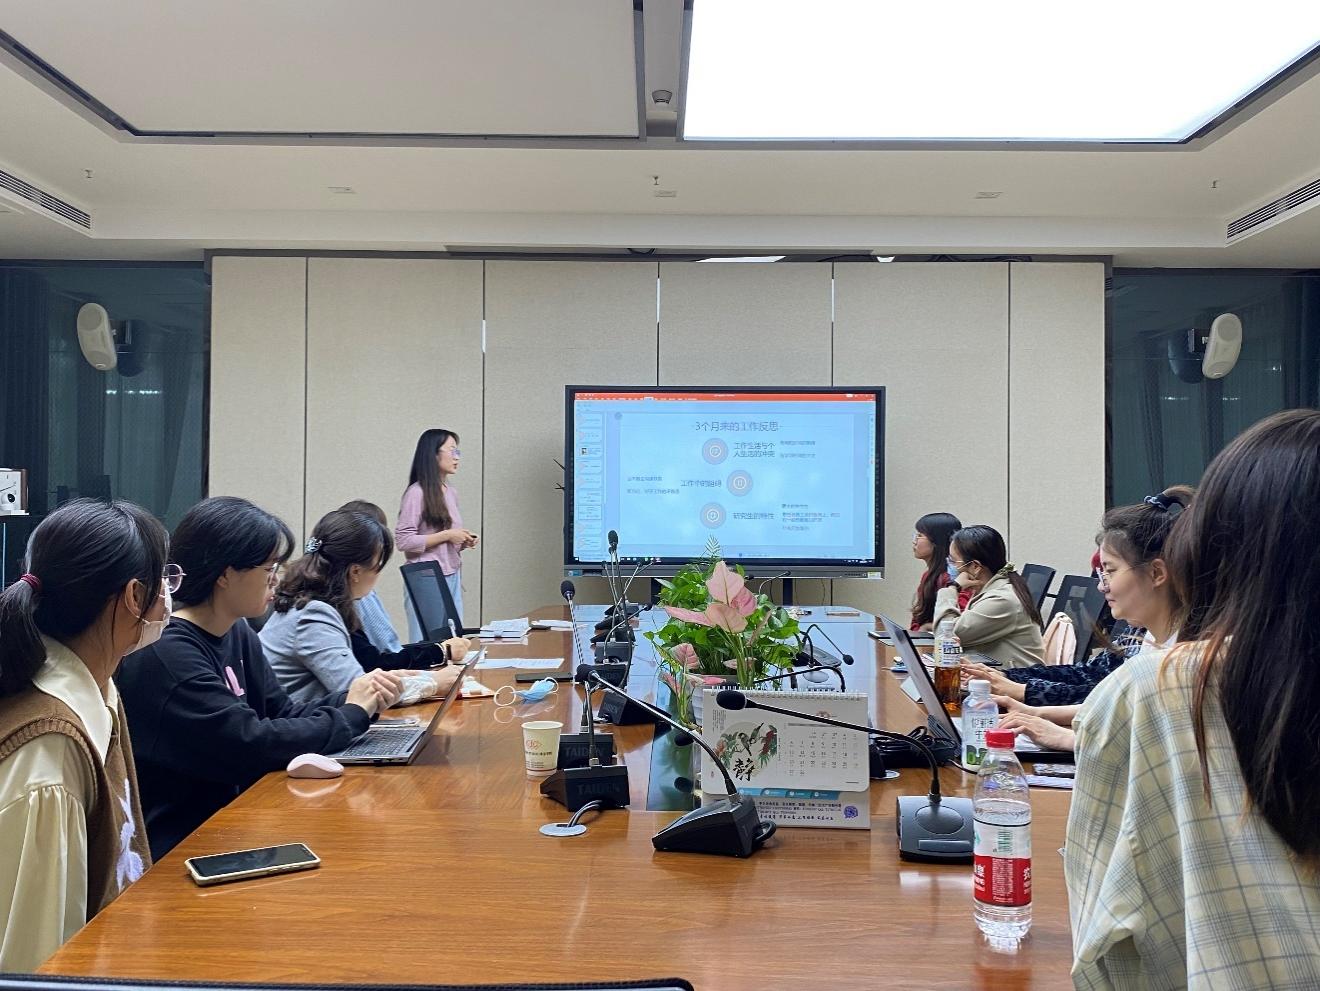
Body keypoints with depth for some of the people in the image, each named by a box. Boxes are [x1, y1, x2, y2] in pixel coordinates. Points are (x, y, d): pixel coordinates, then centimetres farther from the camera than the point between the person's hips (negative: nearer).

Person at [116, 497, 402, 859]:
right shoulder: (166, 653, -22)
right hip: (177, 845, -8)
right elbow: (251, 745, -25)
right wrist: (351, 714, -13)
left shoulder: (239, 634, 6)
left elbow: (282, 714, 10)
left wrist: (356, 700, -7)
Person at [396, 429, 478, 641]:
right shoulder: (417, 493, -10)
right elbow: (403, 540, -16)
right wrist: (446, 535, -15)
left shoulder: (451, 493, 12)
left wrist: (464, 541, 4)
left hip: (452, 577, 7)